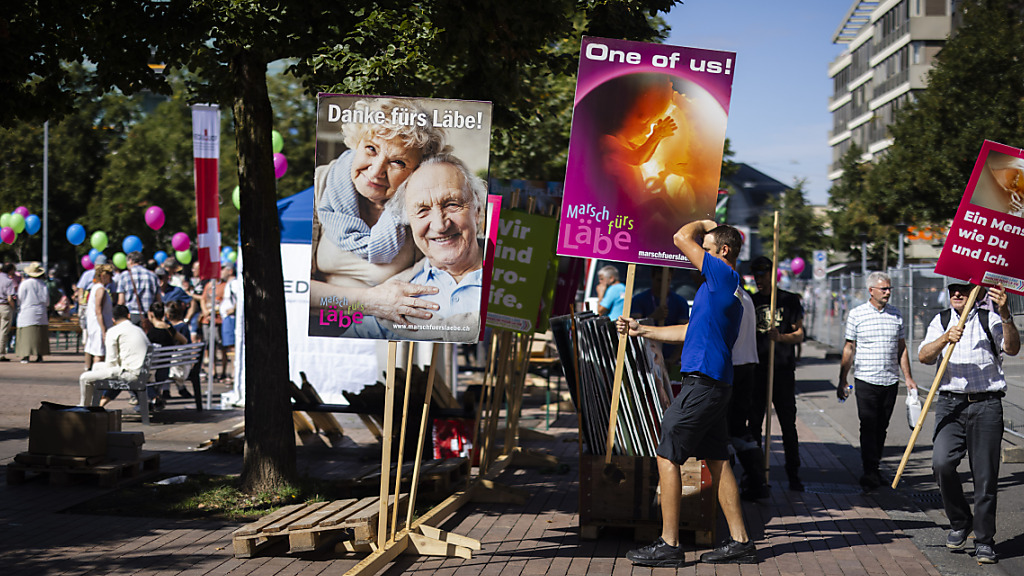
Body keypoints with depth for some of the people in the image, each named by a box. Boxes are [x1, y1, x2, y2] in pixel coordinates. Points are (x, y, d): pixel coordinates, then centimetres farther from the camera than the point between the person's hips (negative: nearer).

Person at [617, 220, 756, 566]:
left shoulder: (724, 275, -9)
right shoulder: (728, 287, 20)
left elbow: (682, 238, -9)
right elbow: (689, 332, 26)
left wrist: (704, 224, 11)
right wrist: (642, 331, 27)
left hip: (702, 382, -10)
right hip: (715, 384, 10)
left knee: (667, 457, -6)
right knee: (717, 461, 11)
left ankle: (668, 545, -4)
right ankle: (740, 542, 12)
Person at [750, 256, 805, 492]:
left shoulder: (789, 300, 4)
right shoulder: (750, 301, 12)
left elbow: (799, 335, 2)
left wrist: (780, 337, -18)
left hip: (783, 369, -2)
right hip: (756, 370, 2)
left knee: (788, 425, 0)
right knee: (754, 423, 3)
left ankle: (793, 475, 7)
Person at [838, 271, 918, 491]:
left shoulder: (896, 314, 9)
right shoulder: (857, 314, 0)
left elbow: (901, 348, 15)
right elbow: (849, 349, 4)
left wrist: (908, 378, 10)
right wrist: (843, 380, 2)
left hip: (890, 381, 3)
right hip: (866, 380, -3)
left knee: (882, 427, 8)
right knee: (868, 427, -9)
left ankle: (874, 467, 19)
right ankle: (870, 473, -9)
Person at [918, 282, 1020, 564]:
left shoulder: (990, 320, 5)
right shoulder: (941, 321, 13)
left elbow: (1012, 348, -11)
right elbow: (924, 356, 0)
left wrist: (1005, 315, -26)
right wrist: (946, 338, -19)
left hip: (986, 405, -1)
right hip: (950, 403, 2)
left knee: (985, 475, 0)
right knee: (942, 463, -17)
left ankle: (984, 540, 14)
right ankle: (959, 522, 8)